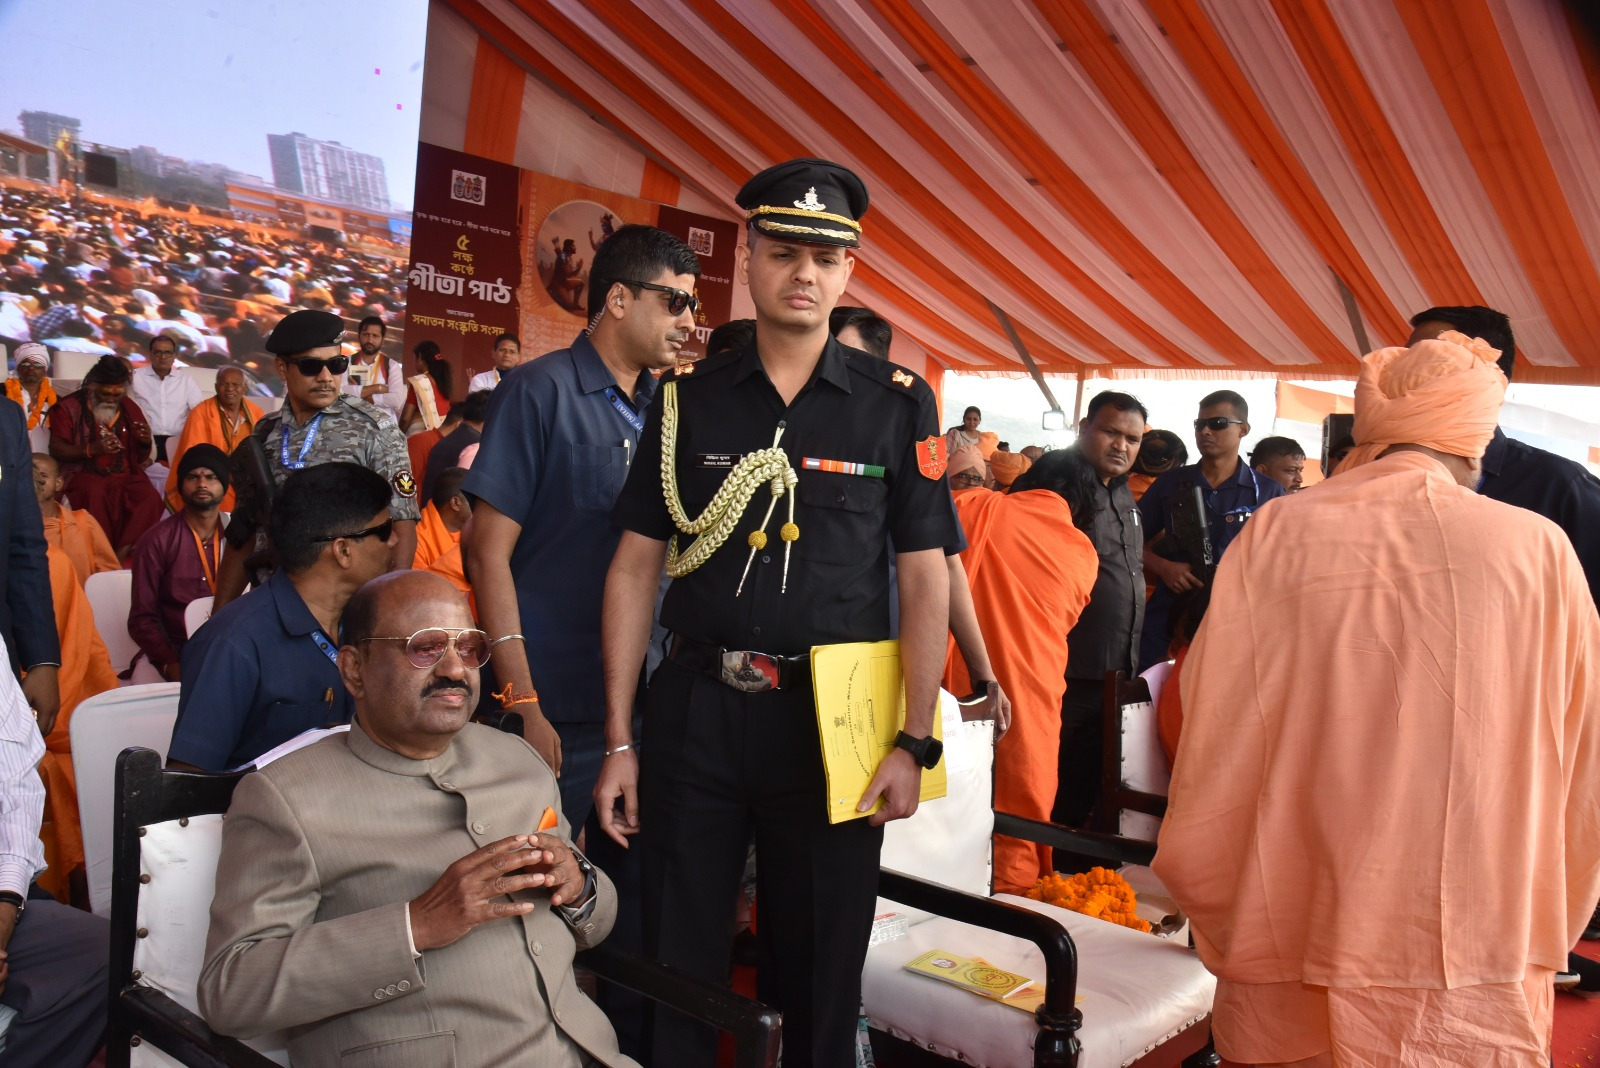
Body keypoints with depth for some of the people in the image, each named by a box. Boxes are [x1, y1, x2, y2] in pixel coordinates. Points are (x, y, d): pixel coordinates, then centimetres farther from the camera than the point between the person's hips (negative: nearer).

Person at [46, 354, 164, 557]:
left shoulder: (130, 408, 15)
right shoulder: (70, 406, 5)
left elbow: (141, 459, 19)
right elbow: (56, 450, -1)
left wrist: (146, 443, -5)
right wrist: (91, 449, -17)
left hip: (126, 474, 3)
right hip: (85, 473, -3)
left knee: (151, 498, -30)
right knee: (96, 495, -39)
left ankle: (123, 552, -29)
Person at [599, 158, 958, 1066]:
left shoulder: (898, 404, -1)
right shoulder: (688, 401, 3)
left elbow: (926, 581, -1)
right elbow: (636, 568, 3)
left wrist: (915, 744, -7)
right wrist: (620, 742, 0)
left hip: (832, 717, -1)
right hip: (696, 709, 1)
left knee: (823, 968, 14)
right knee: (678, 961, 13)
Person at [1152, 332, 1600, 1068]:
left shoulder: (1275, 537, -8)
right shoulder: (1539, 548, -7)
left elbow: (1213, 762, -5)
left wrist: (1229, 939, 9)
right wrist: (1532, 942, 16)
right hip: (1477, 1000, 0)